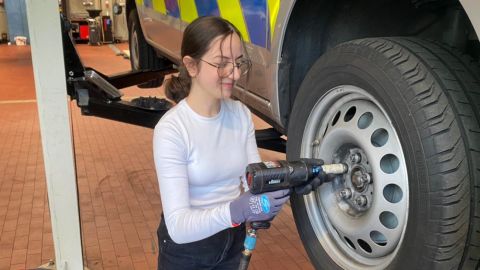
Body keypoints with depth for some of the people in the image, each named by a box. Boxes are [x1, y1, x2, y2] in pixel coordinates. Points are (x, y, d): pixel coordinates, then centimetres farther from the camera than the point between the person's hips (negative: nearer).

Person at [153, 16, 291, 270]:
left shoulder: (241, 114, -7)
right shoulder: (171, 130, -25)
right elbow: (178, 226, -28)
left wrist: (274, 190, -27)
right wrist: (237, 210, -42)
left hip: (234, 240, 5)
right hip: (186, 249, -5)